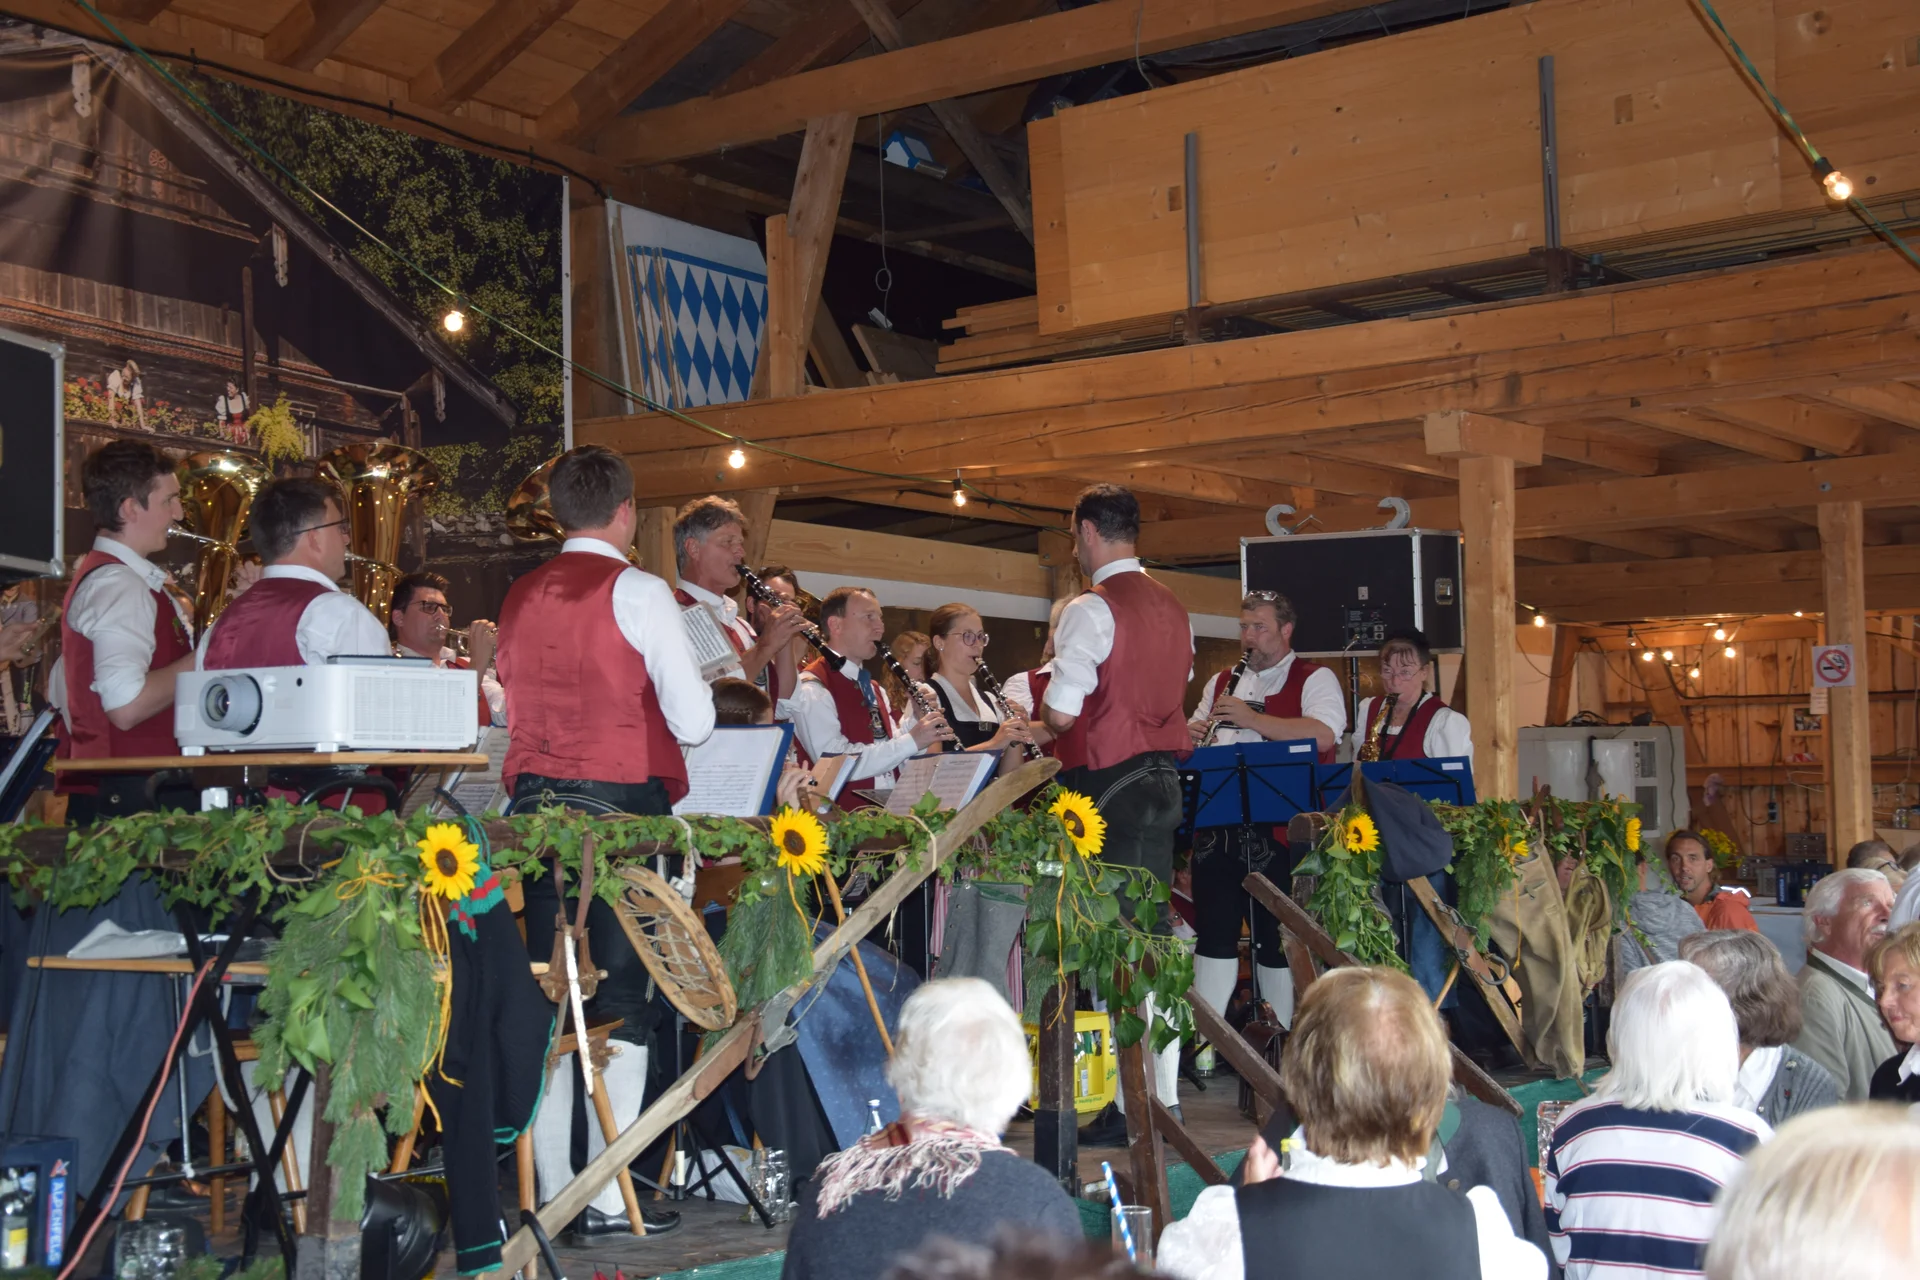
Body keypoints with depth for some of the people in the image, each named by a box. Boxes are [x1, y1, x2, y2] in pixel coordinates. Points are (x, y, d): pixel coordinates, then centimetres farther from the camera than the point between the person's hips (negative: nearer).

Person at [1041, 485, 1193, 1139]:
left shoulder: (1091, 609, -14)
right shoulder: (1172, 608, 12)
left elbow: (1062, 713, -17)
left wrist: (1043, 706, 4)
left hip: (1108, 785, -8)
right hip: (1163, 778, 8)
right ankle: (1164, 1093, 17)